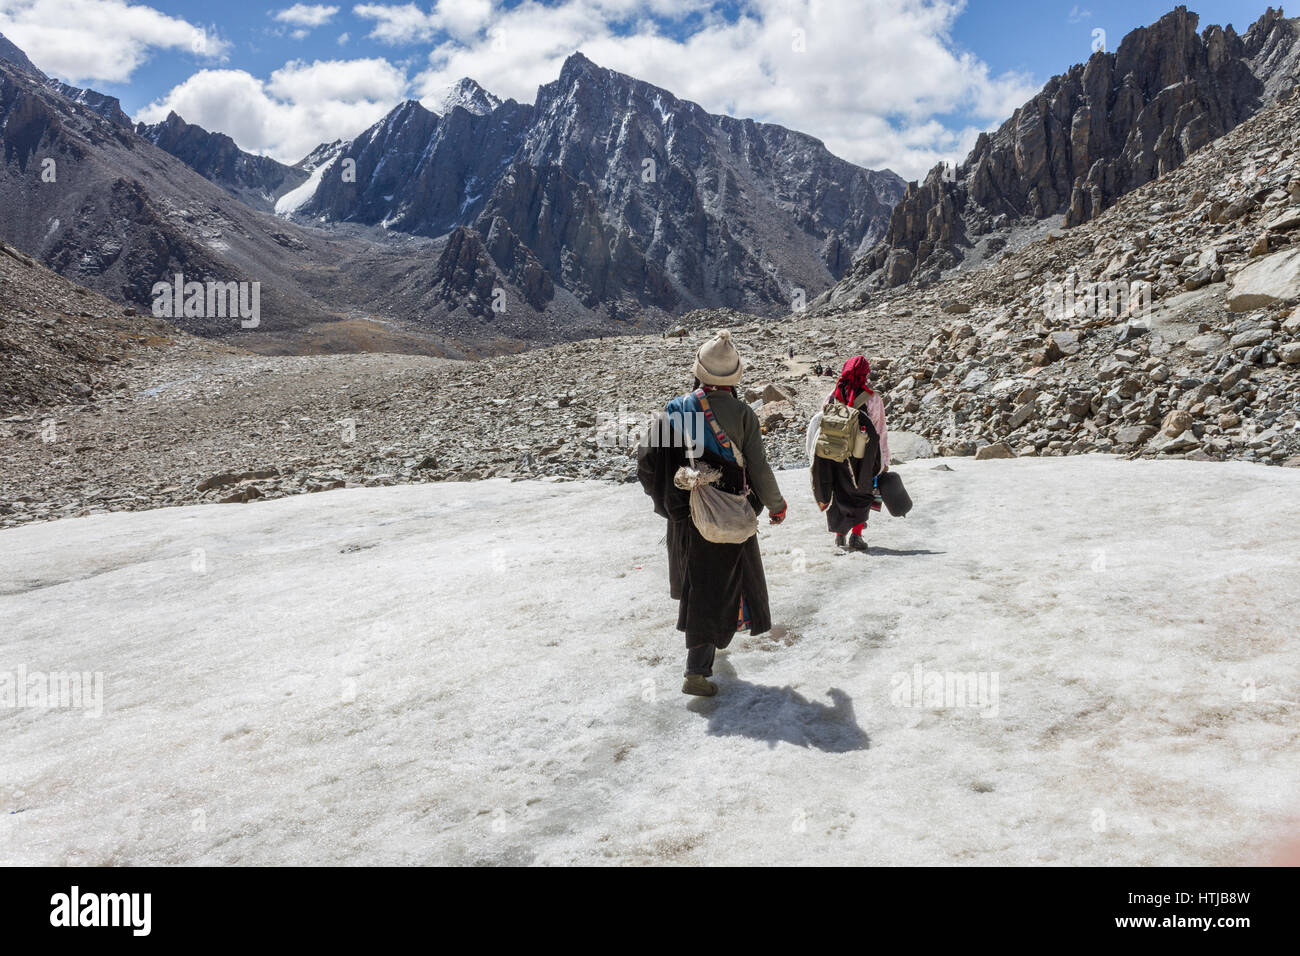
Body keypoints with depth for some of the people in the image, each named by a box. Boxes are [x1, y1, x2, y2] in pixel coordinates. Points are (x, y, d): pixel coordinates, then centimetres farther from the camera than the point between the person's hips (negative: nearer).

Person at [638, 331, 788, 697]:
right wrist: (776, 505, 7)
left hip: (684, 515, 4)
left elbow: (646, 458, 1)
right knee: (719, 587, 5)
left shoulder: (673, 410, -4)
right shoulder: (742, 414, -13)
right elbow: (759, 469, -10)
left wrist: (664, 498, 18)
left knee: (696, 579, 24)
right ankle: (697, 670, -2)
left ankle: (702, 646, 46)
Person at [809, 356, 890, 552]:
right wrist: (884, 462, 2)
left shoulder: (832, 397, 0)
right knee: (862, 494, 12)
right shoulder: (872, 399, -8)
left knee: (838, 493, 17)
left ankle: (839, 535, 22)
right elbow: (881, 432, -5)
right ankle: (856, 534, 1)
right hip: (862, 458, -3)